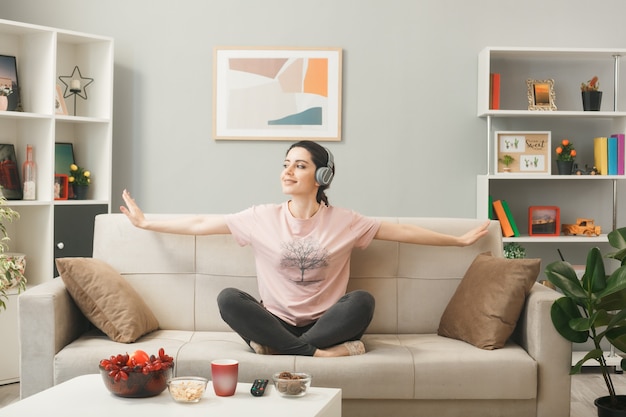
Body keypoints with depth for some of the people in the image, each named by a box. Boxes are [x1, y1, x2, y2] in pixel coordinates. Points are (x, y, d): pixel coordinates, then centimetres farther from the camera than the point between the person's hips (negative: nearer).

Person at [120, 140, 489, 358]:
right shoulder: (263, 218, 0)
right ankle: (320, 352, -29)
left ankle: (279, 348, -24)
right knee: (228, 298, -27)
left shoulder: (344, 222, 0)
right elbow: (200, 224, 5)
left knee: (363, 301, -30)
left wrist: (459, 240, 5)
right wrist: (145, 222, 8)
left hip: (323, 321, 0)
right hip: (276, 320, 1)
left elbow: (404, 232, 4)